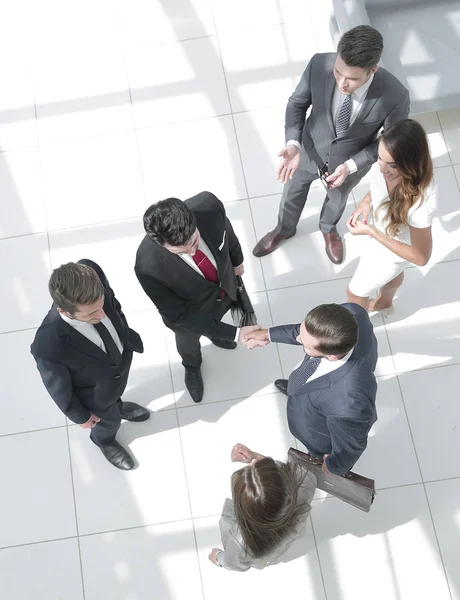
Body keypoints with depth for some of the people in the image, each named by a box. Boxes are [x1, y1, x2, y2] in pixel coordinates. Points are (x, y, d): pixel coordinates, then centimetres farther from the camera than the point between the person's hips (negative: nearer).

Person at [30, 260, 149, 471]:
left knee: (116, 393, 39)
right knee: (109, 420, 31)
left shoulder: (91, 272, -37)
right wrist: (80, 416, -5)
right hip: (98, 391, -3)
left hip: (121, 358, 4)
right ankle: (104, 440, 66)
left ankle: (117, 405, 74)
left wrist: (128, 336, 5)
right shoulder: (48, 346, -47)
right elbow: (58, 387, -24)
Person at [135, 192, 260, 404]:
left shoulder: (208, 205, -38)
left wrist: (237, 261, 8)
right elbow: (179, 316, -31)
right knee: (188, 342, 33)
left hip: (225, 286, 3)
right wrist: (235, 334, -32)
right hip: (189, 311, -3)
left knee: (216, 323, 38)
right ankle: (192, 367, 69)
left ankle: (215, 336, 75)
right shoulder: (149, 267, -46)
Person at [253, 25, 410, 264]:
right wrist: (293, 144, -31)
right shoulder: (319, 65, -34)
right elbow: (297, 103, -15)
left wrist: (351, 165, -28)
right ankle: (284, 229, 62)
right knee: (293, 190, 27)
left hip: (352, 160, -1)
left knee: (337, 197, 31)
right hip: (311, 149, 1)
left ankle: (328, 228, 67)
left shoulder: (394, 96, -37)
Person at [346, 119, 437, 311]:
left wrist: (371, 232, -37)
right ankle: (384, 302, 71)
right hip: (382, 235, 6)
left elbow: (421, 257, -34)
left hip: (390, 253, -5)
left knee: (355, 292, 21)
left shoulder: (420, 201, -46)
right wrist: (366, 202, -23)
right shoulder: (390, 166, -28)